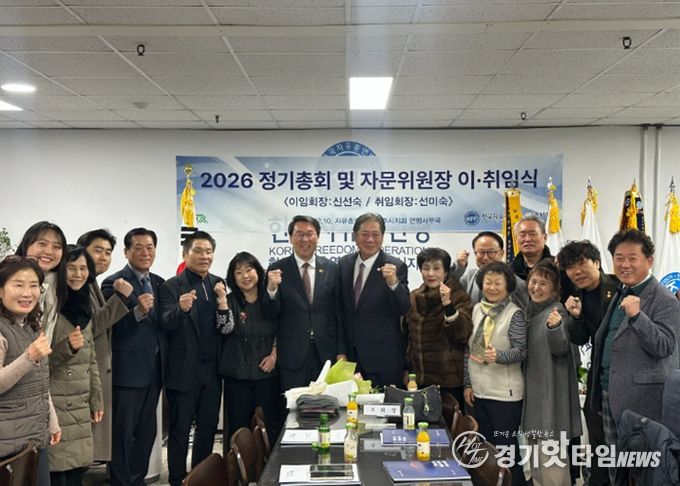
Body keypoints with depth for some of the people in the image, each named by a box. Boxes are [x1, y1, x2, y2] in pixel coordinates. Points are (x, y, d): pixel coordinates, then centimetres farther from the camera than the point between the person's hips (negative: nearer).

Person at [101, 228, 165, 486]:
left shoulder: (159, 283, 10)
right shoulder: (114, 283, -11)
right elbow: (112, 329, -18)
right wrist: (138, 310, -30)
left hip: (154, 369, 7)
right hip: (127, 370, -7)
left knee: (147, 432, 16)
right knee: (122, 434, 3)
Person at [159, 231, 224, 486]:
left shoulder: (219, 284, 8)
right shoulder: (172, 286, -7)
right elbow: (165, 324, -21)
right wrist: (181, 308, -38)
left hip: (212, 369, 5)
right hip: (184, 370, -5)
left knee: (208, 426, 14)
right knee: (180, 429, 7)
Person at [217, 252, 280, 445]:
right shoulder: (230, 301, 2)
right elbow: (226, 328, -13)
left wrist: (274, 355, -2)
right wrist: (222, 298, -17)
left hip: (267, 371, 1)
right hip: (238, 374, -1)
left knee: (271, 424, 6)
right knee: (238, 426, 6)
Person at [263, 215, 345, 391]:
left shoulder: (332, 269, 4)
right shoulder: (277, 270, 0)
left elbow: (340, 314, 6)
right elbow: (272, 313, -1)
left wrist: (342, 352, 3)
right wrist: (271, 289, -20)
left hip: (327, 352, 1)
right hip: (292, 355, -1)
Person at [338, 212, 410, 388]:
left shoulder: (396, 267, -8)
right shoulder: (344, 264, 5)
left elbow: (404, 309, -13)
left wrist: (393, 282, -30)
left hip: (383, 357, -4)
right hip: (350, 353, 4)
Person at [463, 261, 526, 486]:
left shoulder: (515, 313, -9)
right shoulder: (476, 310, 7)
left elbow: (520, 351, -15)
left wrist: (497, 356, -34)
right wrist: (468, 384, 9)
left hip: (505, 393, -5)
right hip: (480, 391, 6)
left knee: (506, 447, 2)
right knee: (486, 447, 16)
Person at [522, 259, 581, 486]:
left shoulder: (557, 311, -14)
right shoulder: (529, 310, 9)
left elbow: (561, 349, -24)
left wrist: (554, 328, -40)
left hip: (551, 389, -8)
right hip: (533, 386, 9)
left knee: (550, 449, -7)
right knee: (536, 445, 17)